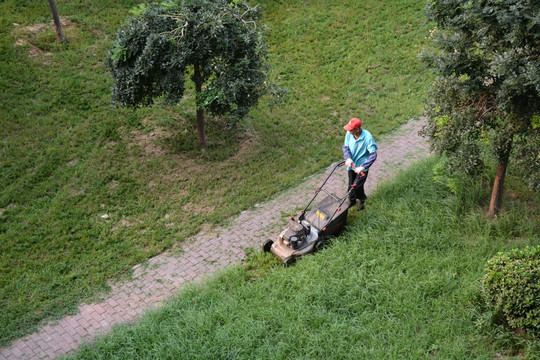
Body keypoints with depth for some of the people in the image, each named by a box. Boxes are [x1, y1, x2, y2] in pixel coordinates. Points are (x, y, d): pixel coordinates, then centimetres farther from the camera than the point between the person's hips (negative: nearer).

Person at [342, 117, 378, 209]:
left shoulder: (367, 137, -28)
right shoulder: (349, 134, -15)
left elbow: (373, 155, -25)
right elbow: (345, 146, -1)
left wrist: (362, 167, -30)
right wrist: (348, 158, -20)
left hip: (362, 167, -4)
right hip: (351, 164, 4)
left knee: (357, 186, 1)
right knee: (351, 185, 18)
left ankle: (362, 199, 33)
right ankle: (351, 200, 45)